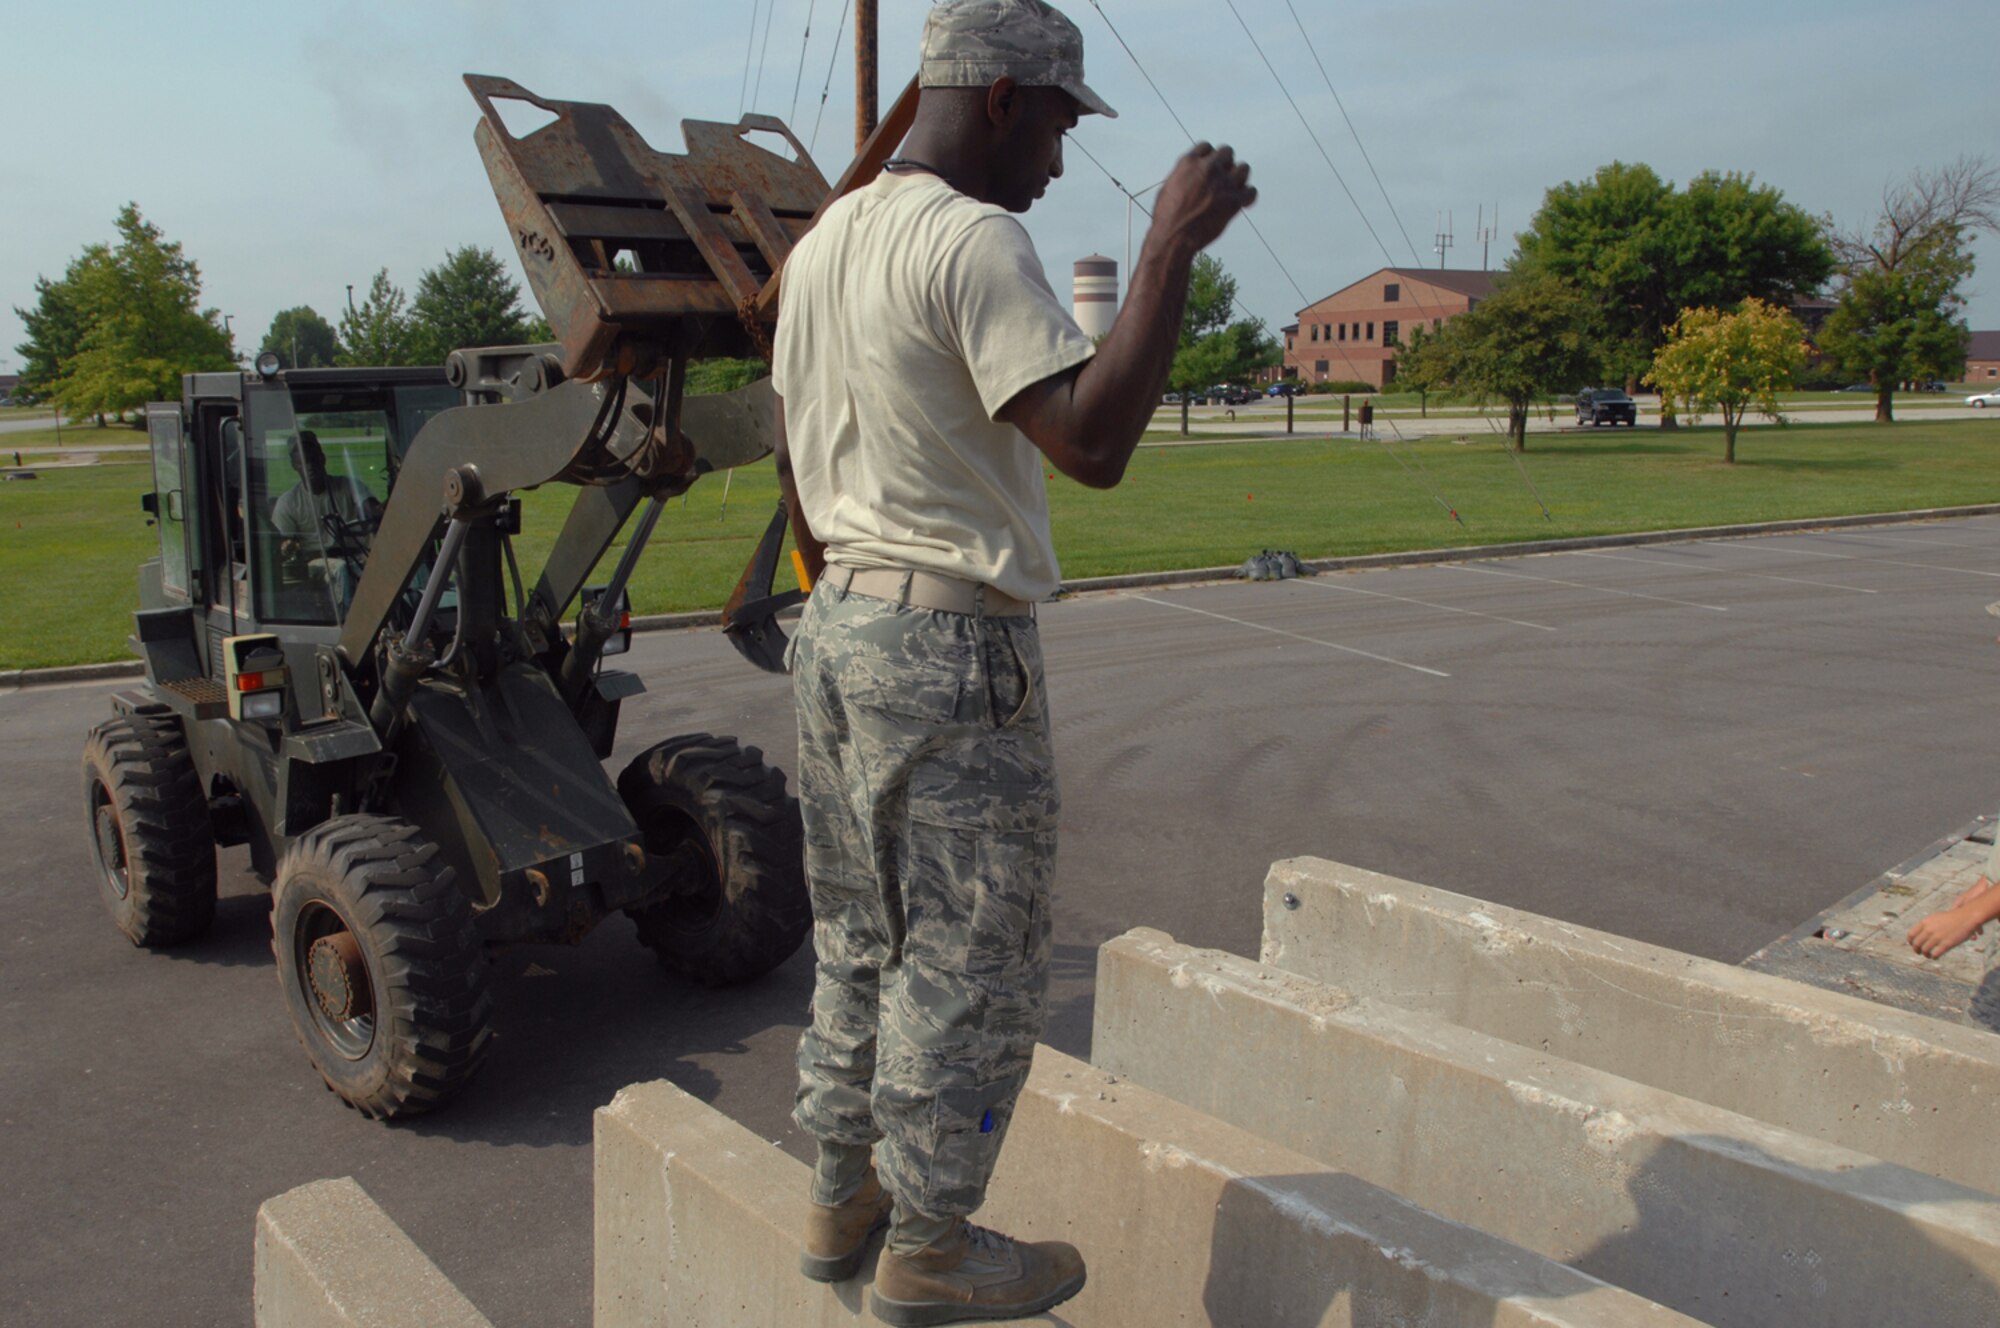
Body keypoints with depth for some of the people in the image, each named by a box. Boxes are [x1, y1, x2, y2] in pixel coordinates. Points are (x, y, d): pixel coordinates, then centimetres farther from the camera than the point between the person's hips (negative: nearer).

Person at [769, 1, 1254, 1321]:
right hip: (953, 650, -9)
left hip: (837, 629, 9)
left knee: (861, 939, 19)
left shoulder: (821, 245, 13)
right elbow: (1093, 440, -27)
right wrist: (1173, 247, -20)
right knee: (969, 960, 4)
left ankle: (843, 1201, 33)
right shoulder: (973, 243, -15)